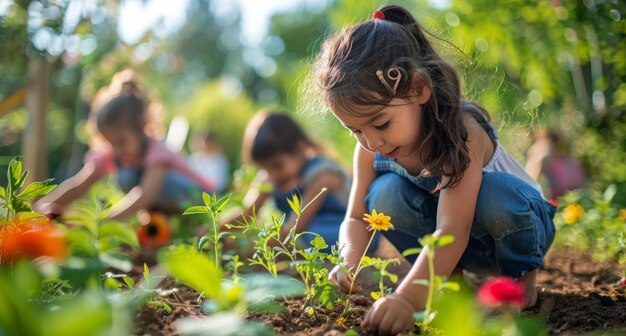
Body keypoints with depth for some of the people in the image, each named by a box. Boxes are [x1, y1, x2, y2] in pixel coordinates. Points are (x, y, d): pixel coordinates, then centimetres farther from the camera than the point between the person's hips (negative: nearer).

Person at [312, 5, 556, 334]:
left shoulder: (461, 131, -34)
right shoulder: (370, 150, -15)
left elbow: (453, 230, -44)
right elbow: (356, 219, -10)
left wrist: (407, 298, -57)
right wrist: (351, 257, -35)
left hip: (513, 220, -4)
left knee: (493, 194, -39)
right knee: (384, 195, -25)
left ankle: (522, 272, -7)